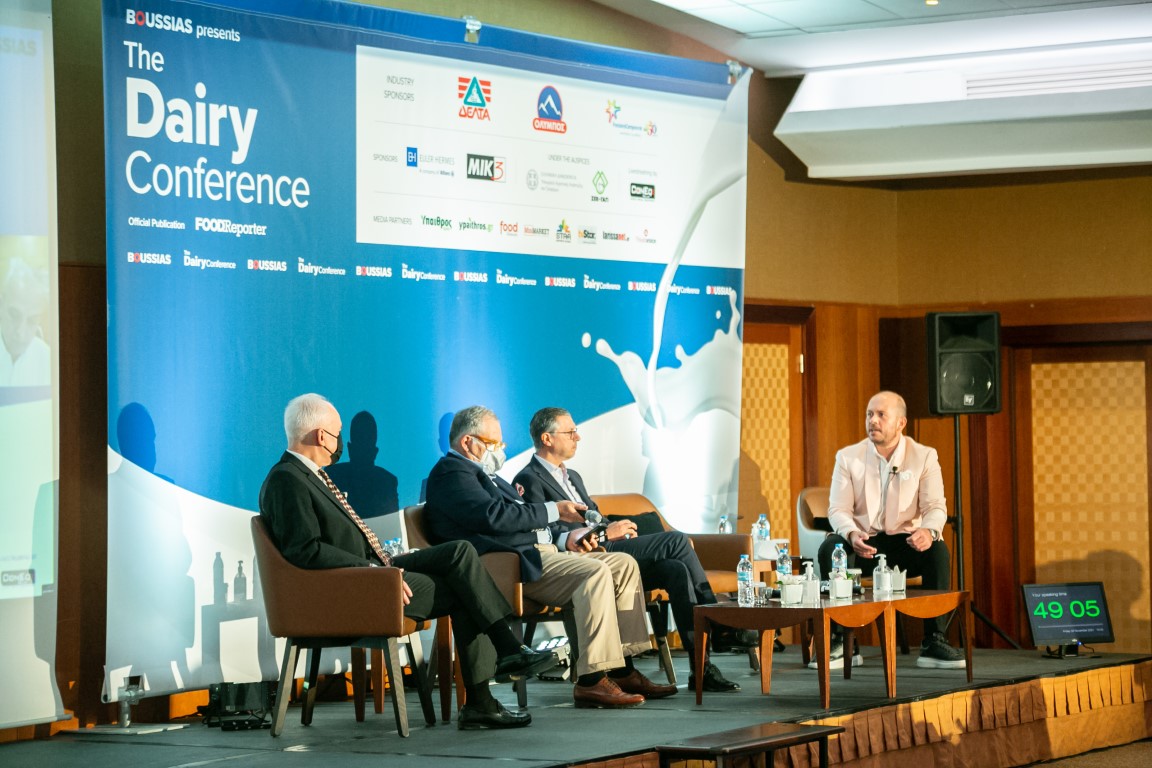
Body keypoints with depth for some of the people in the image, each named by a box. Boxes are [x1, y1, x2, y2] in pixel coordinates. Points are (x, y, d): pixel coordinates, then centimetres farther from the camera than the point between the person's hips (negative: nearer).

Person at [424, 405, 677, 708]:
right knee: (595, 572, -29)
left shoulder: (485, 475, 29)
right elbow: (494, 516, -20)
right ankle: (591, 681, -31)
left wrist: (564, 538, 8)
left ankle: (622, 670, -3)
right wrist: (553, 511, -12)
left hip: (540, 551, 11)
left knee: (624, 565, 1)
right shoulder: (451, 473, -5)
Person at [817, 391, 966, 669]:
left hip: (905, 542, 0)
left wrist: (929, 531, -33)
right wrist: (851, 535, -28)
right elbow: (838, 509, -4)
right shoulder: (848, 457, 2)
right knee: (829, 548, -30)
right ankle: (840, 642, -21)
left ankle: (934, 642, -23)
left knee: (938, 550, -31)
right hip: (862, 543, 1)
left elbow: (935, 507, -8)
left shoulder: (924, 457, 0)